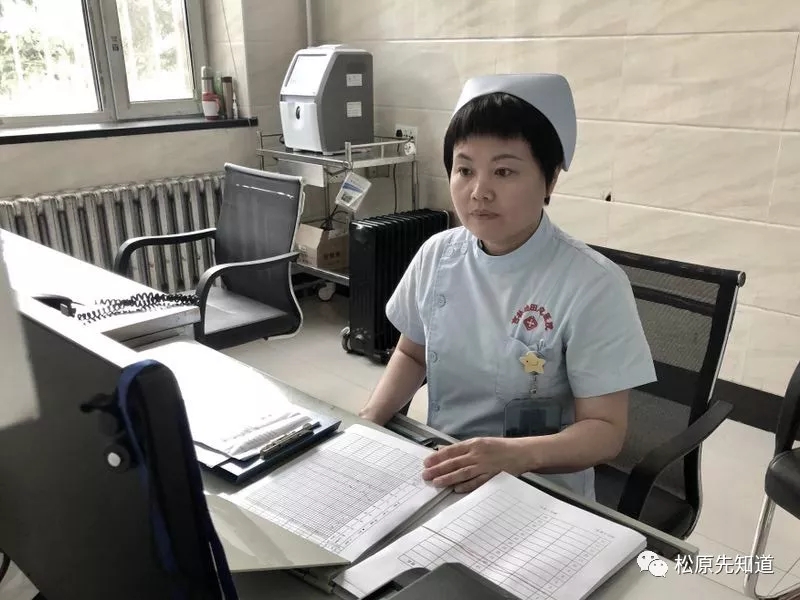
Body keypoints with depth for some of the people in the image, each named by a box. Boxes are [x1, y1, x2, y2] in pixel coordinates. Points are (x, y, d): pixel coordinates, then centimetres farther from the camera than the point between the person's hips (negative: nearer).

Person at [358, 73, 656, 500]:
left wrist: (516, 454, -32)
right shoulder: (436, 256, -3)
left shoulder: (593, 285, -17)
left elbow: (605, 430, -14)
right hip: (441, 474, 4)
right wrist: (370, 418, -5)